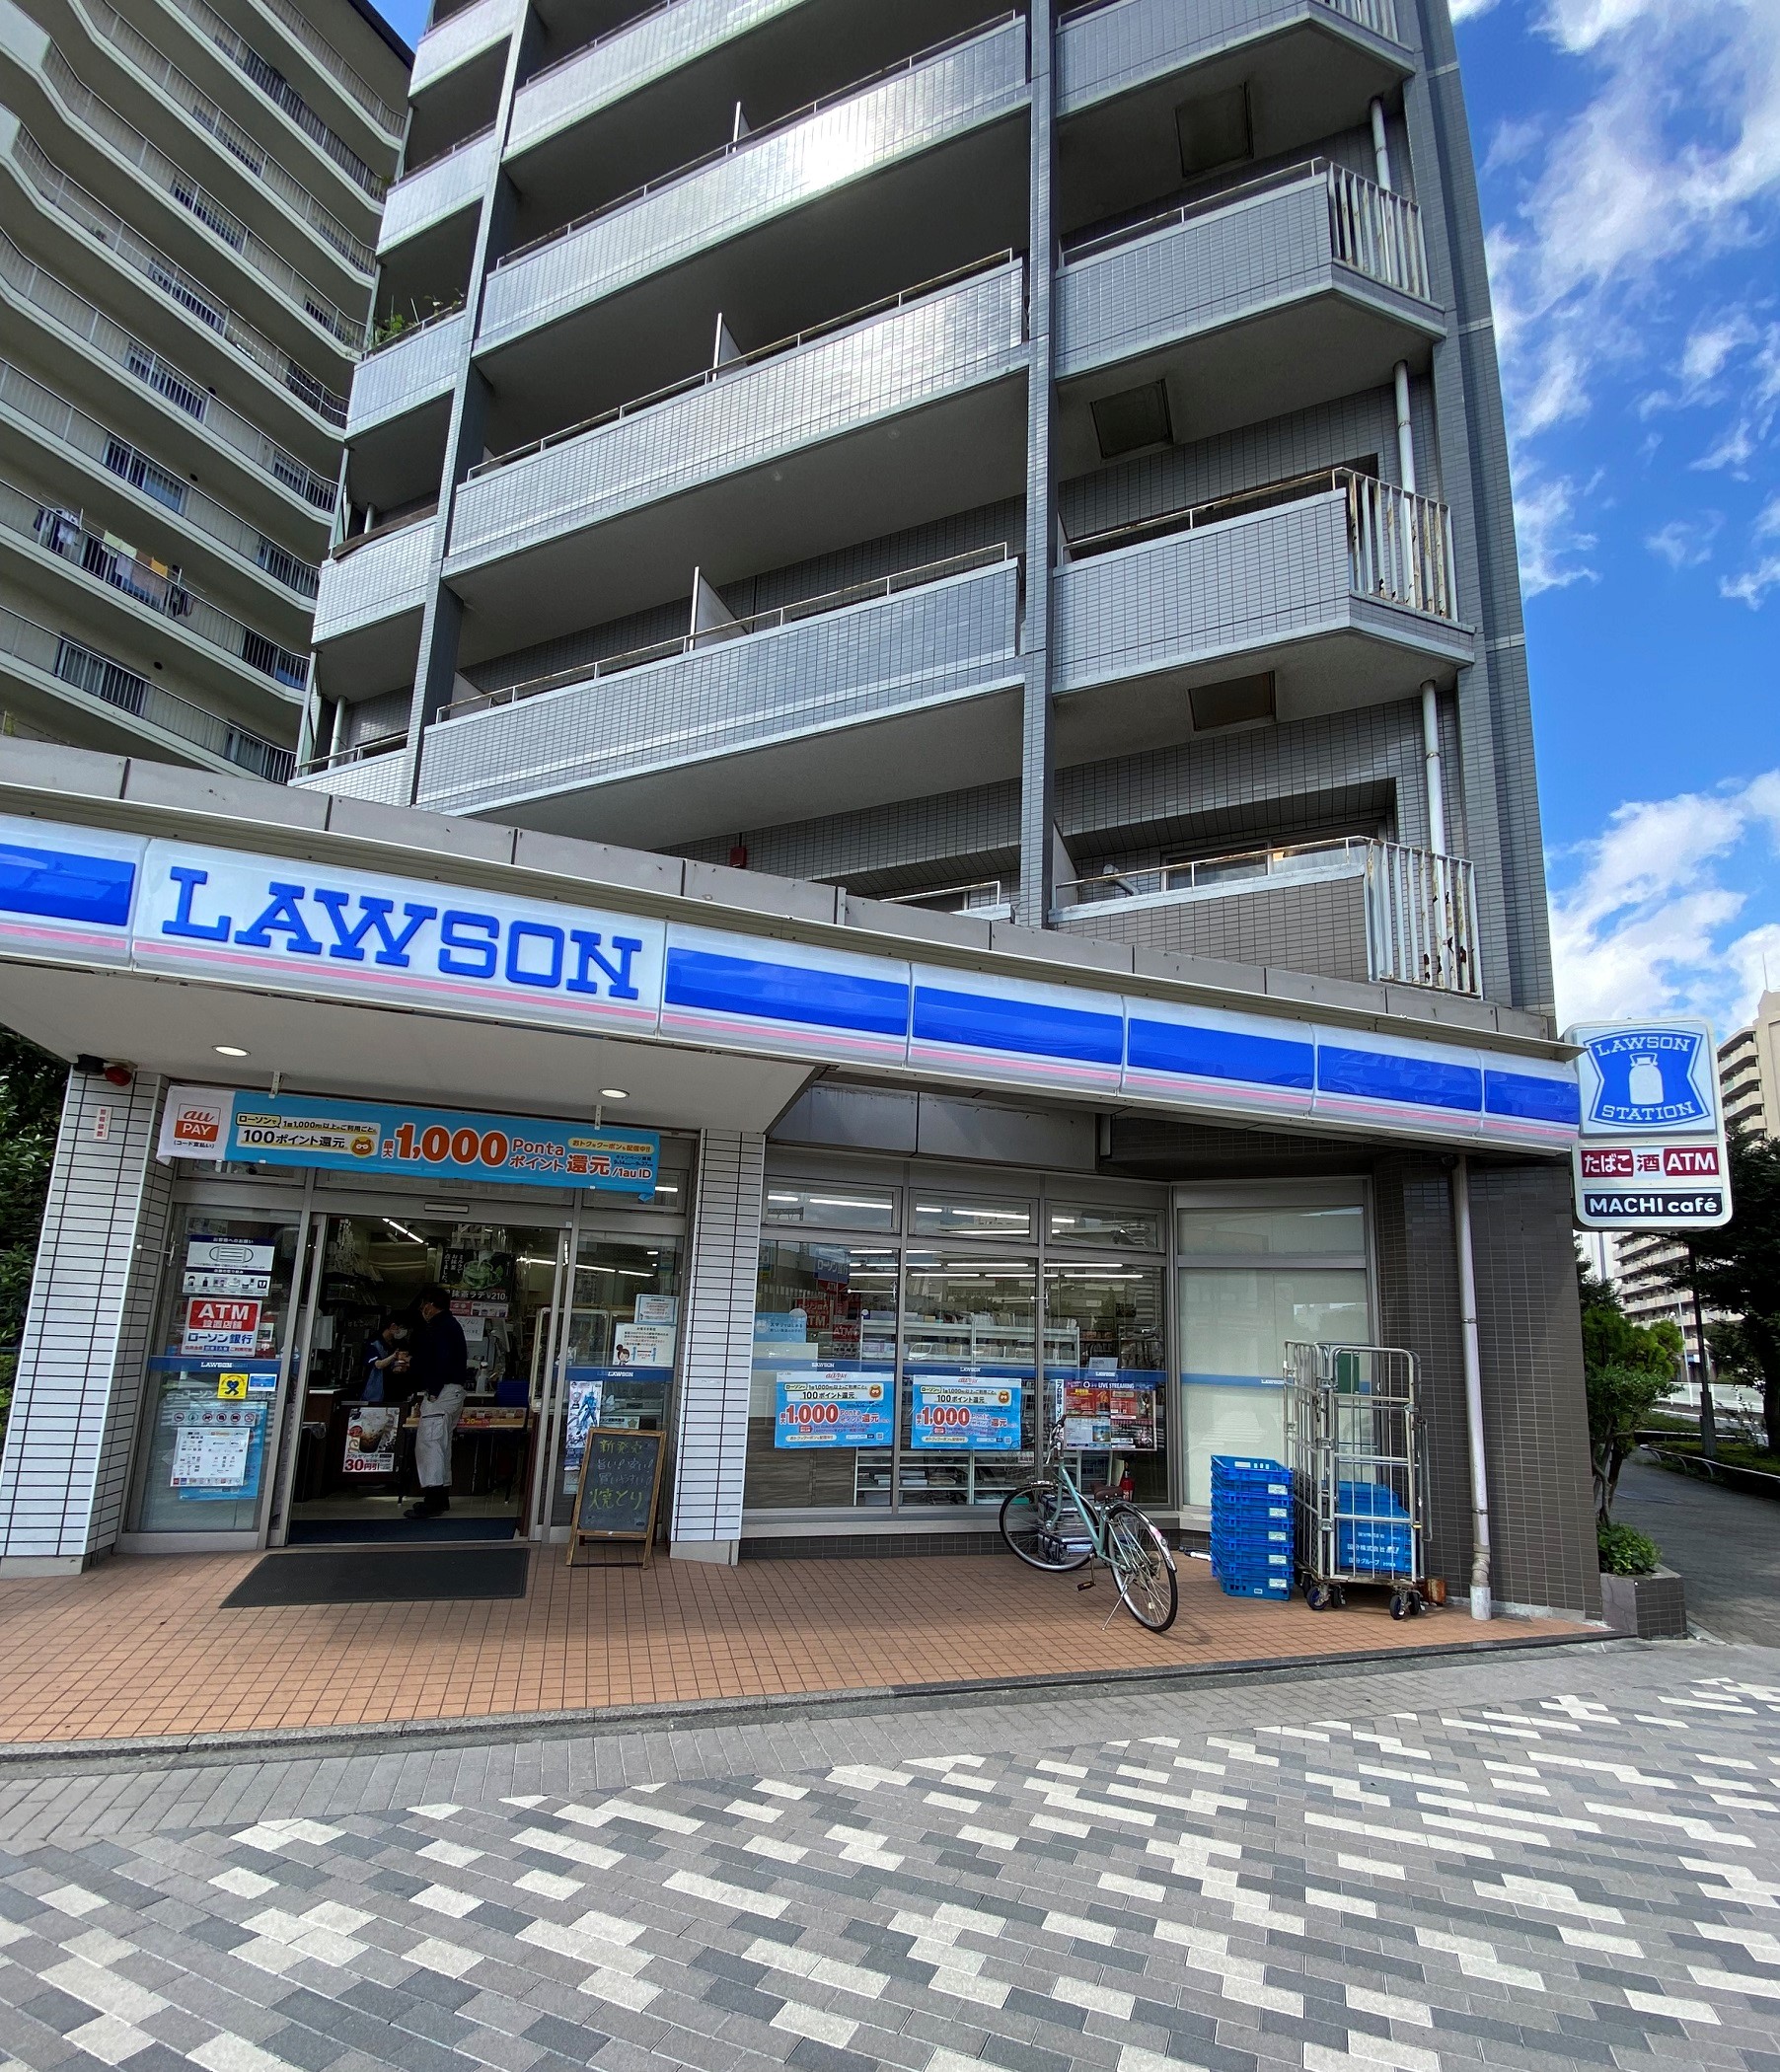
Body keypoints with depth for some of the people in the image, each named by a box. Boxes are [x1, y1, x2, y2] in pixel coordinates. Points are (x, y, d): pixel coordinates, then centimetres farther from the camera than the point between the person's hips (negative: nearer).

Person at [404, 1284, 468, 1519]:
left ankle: (432, 1501, -13)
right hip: (454, 1391, 11)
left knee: (427, 1443, -10)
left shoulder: (439, 1326, -12)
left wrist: (433, 1390, -22)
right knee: (441, 1444, 15)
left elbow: (441, 1359, -23)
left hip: (441, 1392, -11)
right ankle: (441, 1497, 20)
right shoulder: (452, 1324, 20)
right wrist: (413, 1364, 31)